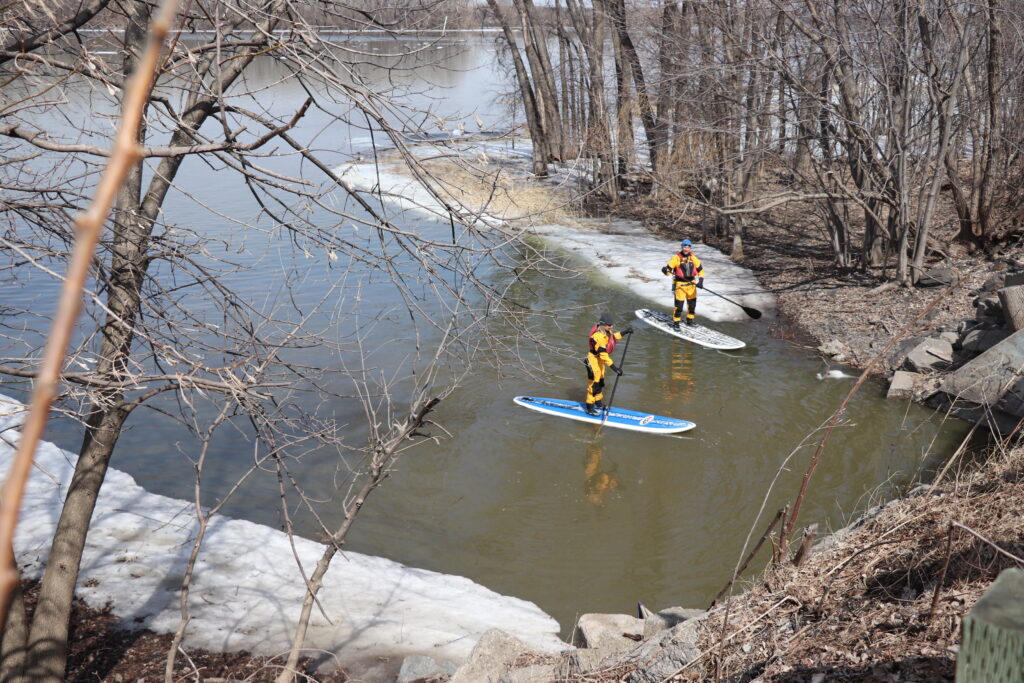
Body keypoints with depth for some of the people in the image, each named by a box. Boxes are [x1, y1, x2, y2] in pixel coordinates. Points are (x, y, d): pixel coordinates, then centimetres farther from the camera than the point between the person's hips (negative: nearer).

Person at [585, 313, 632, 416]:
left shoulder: (606, 332, -2)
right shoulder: (599, 337, -32)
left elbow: (614, 336, 22)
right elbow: (603, 355, -34)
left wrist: (625, 332, 11)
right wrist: (614, 367, -36)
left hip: (600, 361, 10)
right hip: (594, 362, -10)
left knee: (600, 383, 23)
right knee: (594, 385, -1)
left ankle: (598, 404, 40)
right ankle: (589, 408, 11)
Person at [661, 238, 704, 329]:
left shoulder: (693, 258, 4)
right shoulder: (676, 258, -9)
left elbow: (700, 270, 10)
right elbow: (669, 268, -13)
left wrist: (700, 281, -2)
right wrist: (666, 270, -38)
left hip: (691, 284, 5)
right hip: (680, 284, -5)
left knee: (692, 303, 14)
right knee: (679, 304, -9)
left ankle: (690, 320, 33)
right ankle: (676, 322, 5)